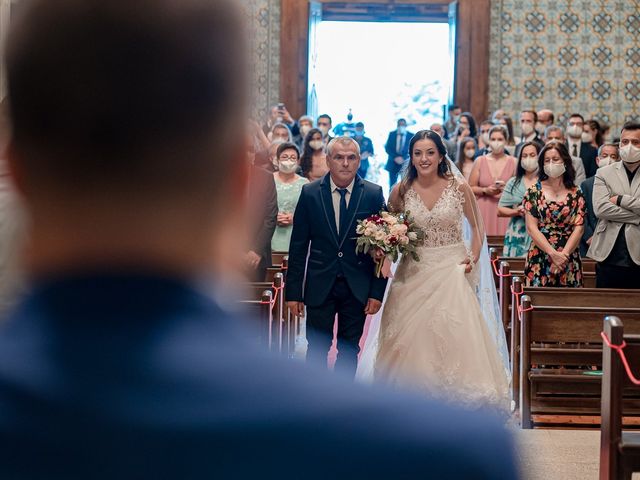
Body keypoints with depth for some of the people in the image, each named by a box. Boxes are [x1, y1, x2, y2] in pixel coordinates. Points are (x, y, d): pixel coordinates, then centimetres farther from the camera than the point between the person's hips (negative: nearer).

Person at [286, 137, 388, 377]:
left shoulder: (374, 194, -2)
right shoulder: (310, 193, -1)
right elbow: (298, 246, 0)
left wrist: (377, 292, -5)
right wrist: (294, 292, -2)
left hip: (357, 288, 1)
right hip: (320, 286, 0)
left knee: (349, 350, 11)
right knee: (317, 349, 4)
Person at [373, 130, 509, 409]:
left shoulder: (459, 188, -3)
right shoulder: (401, 191, 1)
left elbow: (477, 227, 9)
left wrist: (472, 259, -3)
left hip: (452, 269, -2)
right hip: (414, 271, 2)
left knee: (454, 336, -8)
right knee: (411, 335, 2)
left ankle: (453, 398, 5)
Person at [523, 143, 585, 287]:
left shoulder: (576, 194, 6)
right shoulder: (534, 192, 4)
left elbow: (579, 228, 0)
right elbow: (531, 228, -3)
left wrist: (564, 254, -13)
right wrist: (553, 253, -13)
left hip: (569, 258, 1)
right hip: (539, 258, -1)